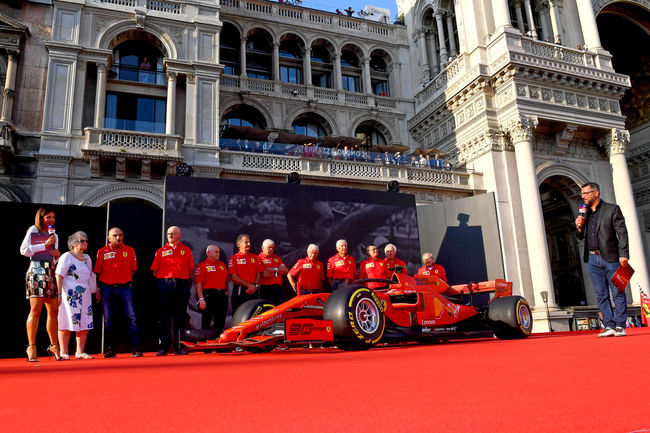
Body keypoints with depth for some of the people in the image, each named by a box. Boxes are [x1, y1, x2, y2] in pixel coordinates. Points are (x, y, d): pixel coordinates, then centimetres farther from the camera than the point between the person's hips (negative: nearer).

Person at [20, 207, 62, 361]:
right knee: (35, 310, -9)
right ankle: (31, 347, -3)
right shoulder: (33, 230, 5)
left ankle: (53, 346, 10)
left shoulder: (54, 236, 22)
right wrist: (45, 245, -7)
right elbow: (24, 250, -5)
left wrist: (58, 255, 5)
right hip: (36, 271, -6)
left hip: (51, 273, 6)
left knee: (54, 310, 3)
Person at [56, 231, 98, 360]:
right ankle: (64, 353, 2)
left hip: (85, 295, 7)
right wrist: (58, 293, -18)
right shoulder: (66, 257, -2)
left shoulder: (87, 258, 18)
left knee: (85, 323, 3)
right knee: (66, 324, -4)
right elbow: (59, 276, -10)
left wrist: (96, 290, 22)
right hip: (69, 295, -6)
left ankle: (80, 352, 10)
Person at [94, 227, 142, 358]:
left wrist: (125, 281, 7)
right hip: (107, 288, 1)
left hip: (125, 287, 0)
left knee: (131, 317, -7)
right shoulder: (102, 252, 6)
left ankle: (136, 348, -5)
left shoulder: (130, 250, 7)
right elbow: (97, 272, 8)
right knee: (108, 319, 5)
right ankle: (109, 349, 13)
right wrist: (99, 288, 4)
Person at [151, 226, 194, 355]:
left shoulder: (186, 251, 12)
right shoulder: (161, 251, 12)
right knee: (164, 317, 0)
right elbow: (155, 271, 11)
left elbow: (191, 270, 12)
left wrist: (186, 283, 8)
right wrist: (163, 279, 4)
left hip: (182, 285, 0)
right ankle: (163, 347, 6)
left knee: (179, 317, 3)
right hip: (164, 285, 0)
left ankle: (179, 346, 9)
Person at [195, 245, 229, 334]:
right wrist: (201, 299, -17)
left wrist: (226, 292, 11)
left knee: (220, 322, 9)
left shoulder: (222, 265, 18)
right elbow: (198, 283, -9)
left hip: (222, 296, 6)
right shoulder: (202, 265, -2)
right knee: (206, 322, -4)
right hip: (208, 295, -6)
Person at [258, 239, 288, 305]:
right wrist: (279, 271, -2)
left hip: (277, 288, 6)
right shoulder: (259, 258, -5)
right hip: (265, 289, -6)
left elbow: (286, 270, 8)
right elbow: (265, 274, -16)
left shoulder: (277, 257, 17)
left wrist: (274, 269, -8)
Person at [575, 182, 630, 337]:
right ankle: (609, 326, 7)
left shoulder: (612, 209, -1)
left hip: (610, 257, -5)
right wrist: (579, 227, -1)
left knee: (617, 292, -1)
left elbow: (622, 233, -6)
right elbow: (581, 237, 20)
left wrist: (623, 254, -14)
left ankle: (620, 326, 4)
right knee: (601, 295, 4)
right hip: (593, 259, 5)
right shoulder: (584, 213, 15)